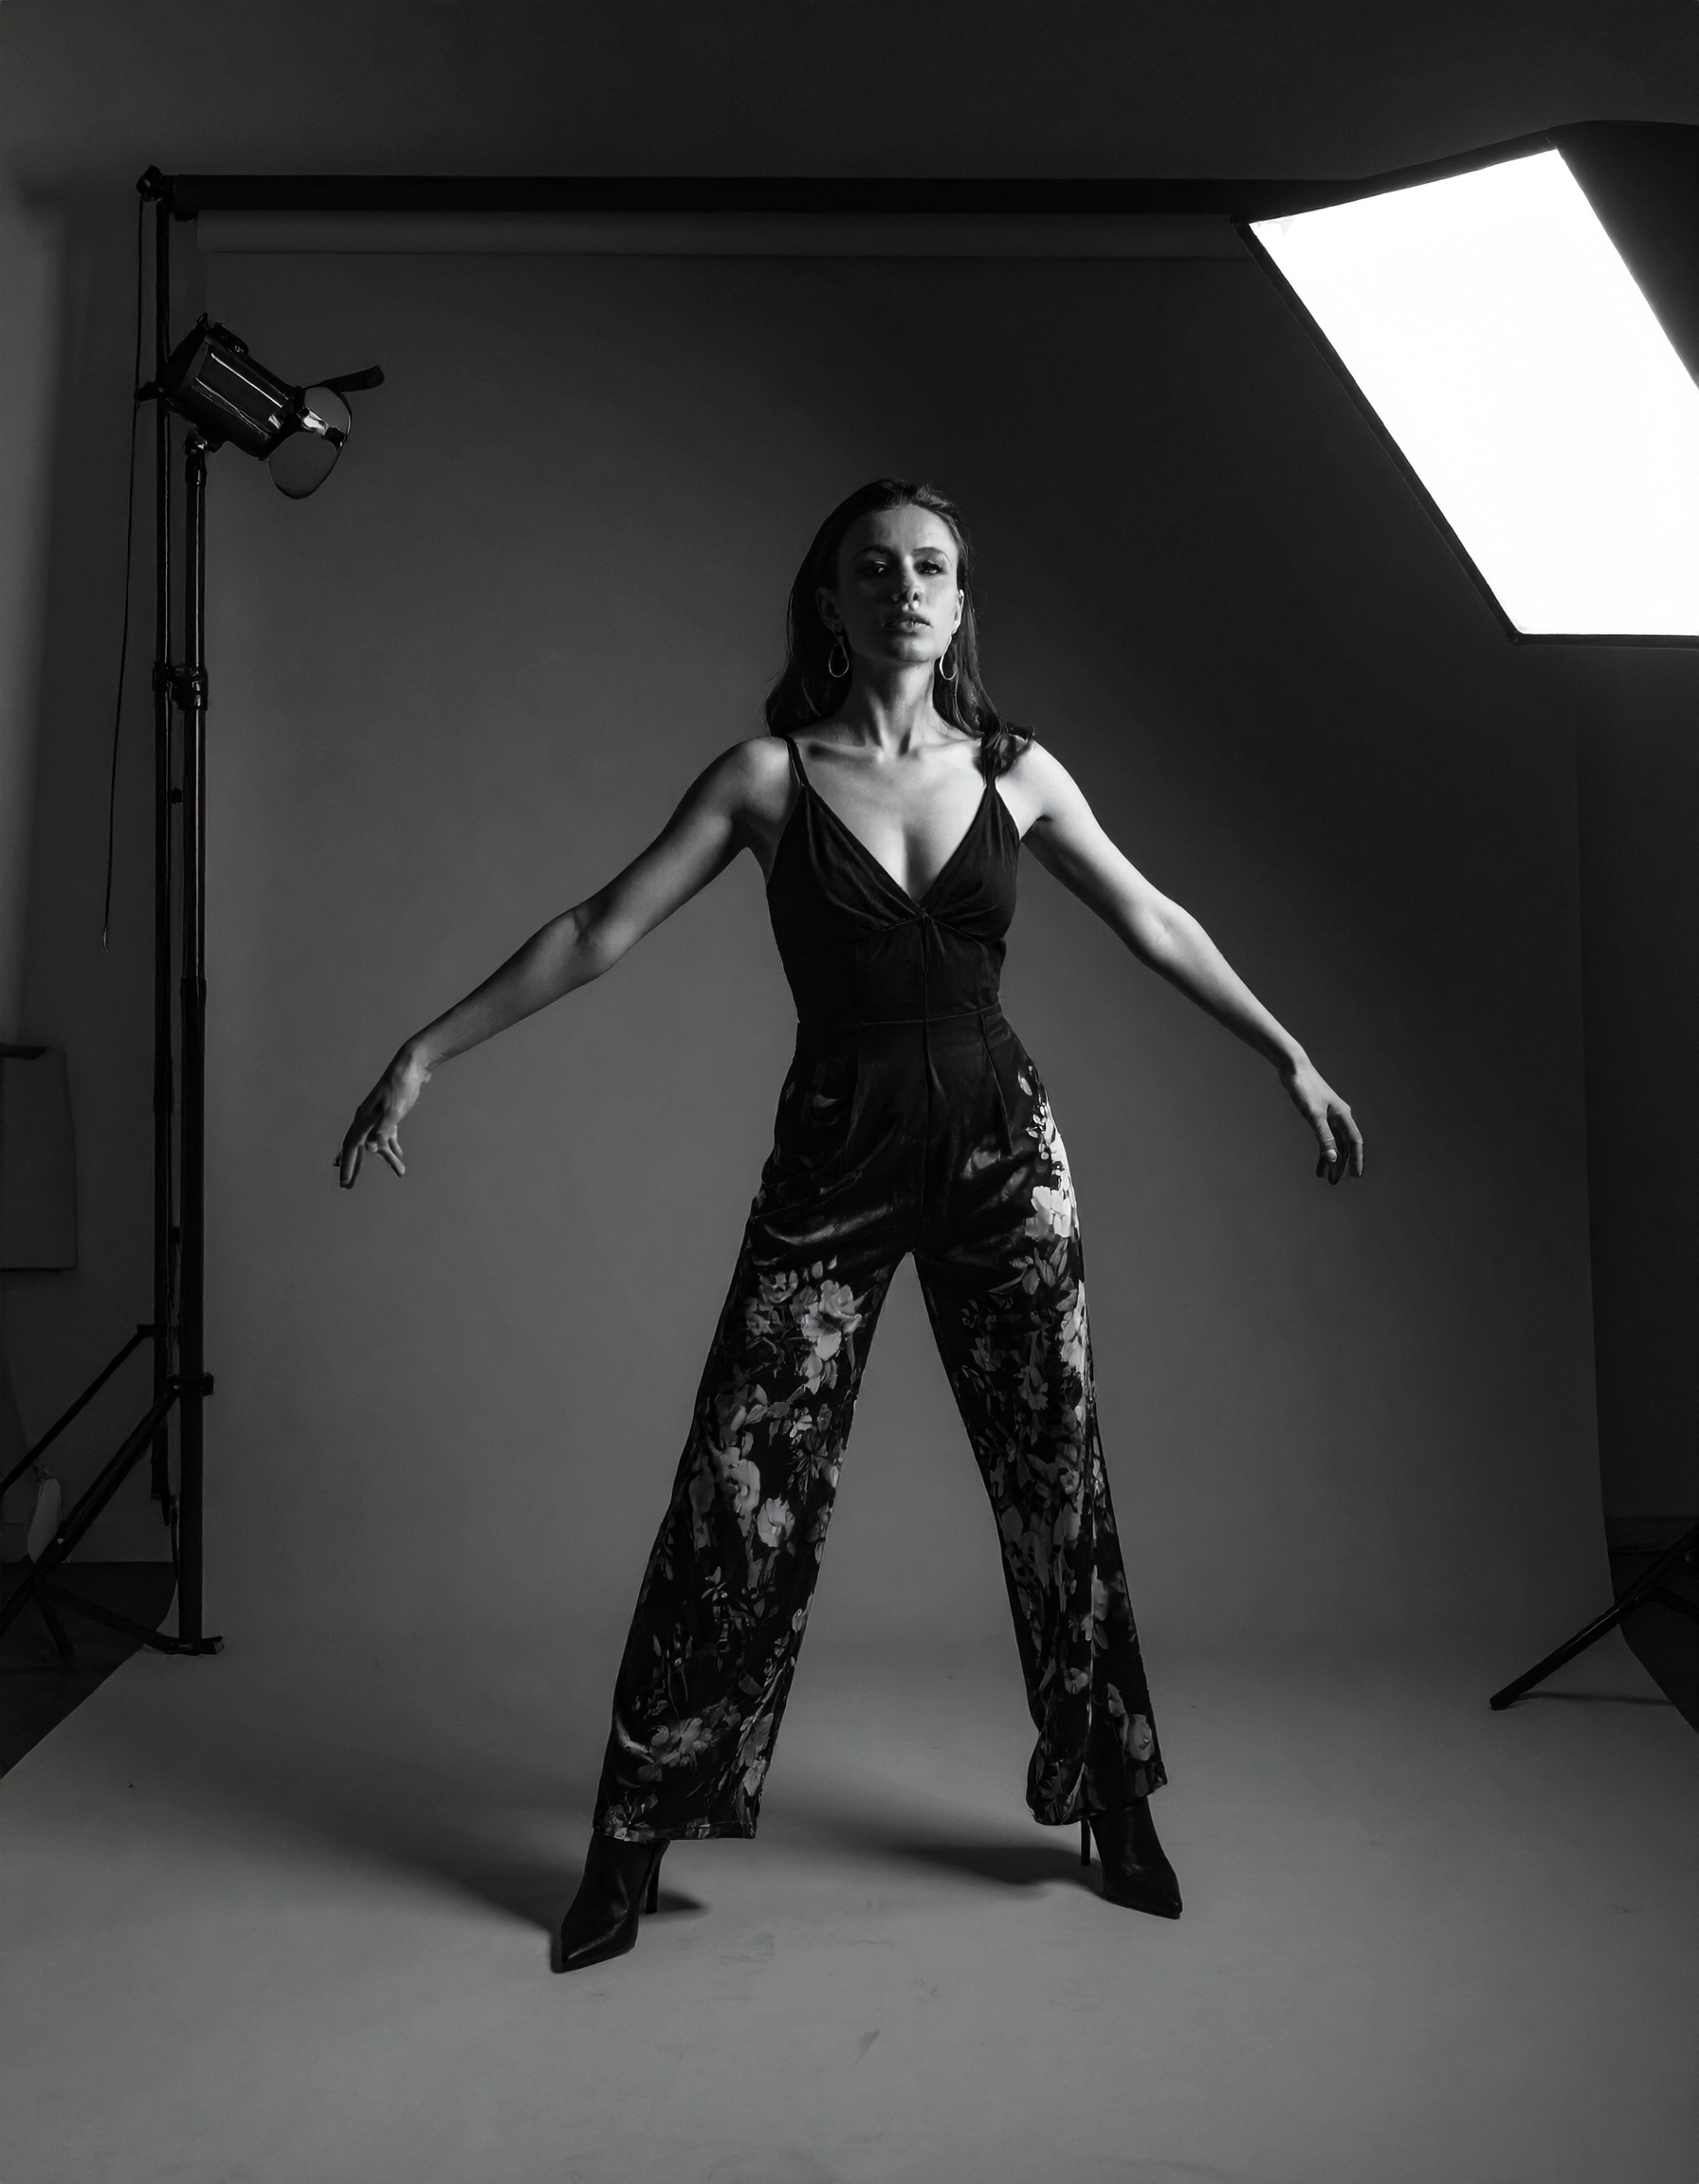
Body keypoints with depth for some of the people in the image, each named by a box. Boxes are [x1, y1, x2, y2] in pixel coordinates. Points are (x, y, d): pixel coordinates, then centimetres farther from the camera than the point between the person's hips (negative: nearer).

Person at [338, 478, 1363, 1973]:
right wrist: (431, 1048, -6)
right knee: (742, 1492, -2)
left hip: (1003, 1150, 2)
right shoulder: (770, 775, -2)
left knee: (1056, 1478, 8)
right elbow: (601, 930, -3)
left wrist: (1292, 1056, 13)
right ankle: (634, 1840, 15)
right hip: (833, 1162, -1)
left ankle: (1116, 1804, 28)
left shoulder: (1016, 771, 4)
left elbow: (1154, 923, 12)